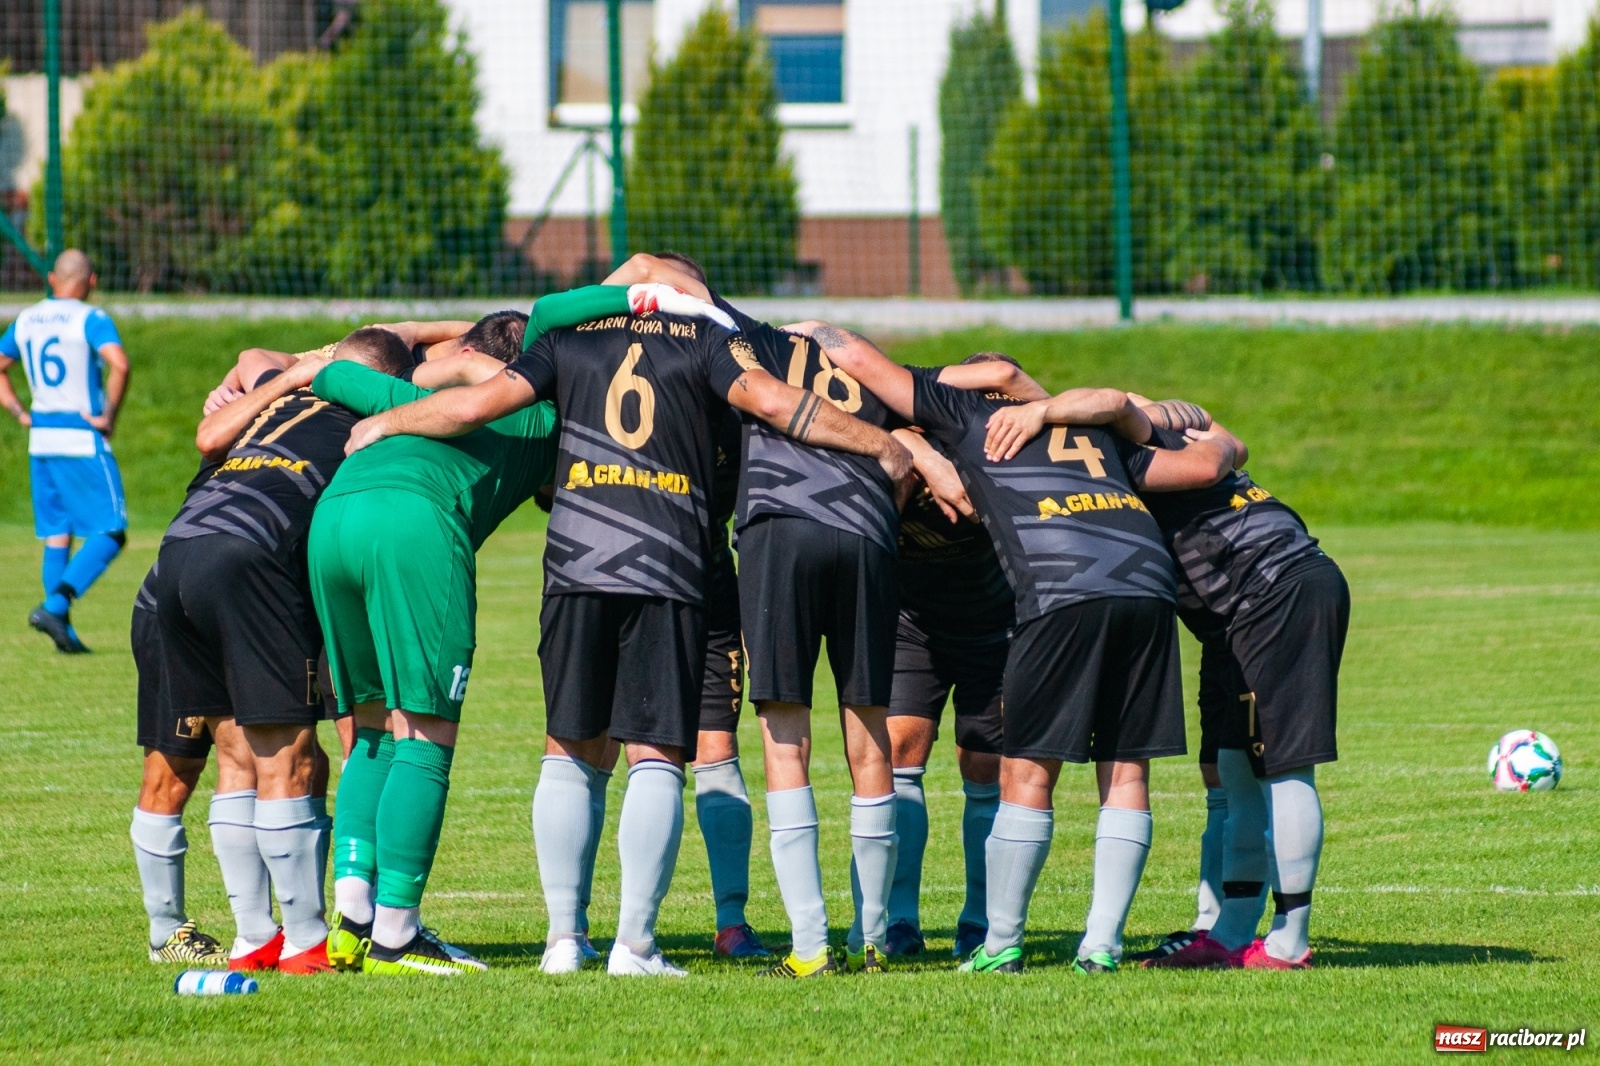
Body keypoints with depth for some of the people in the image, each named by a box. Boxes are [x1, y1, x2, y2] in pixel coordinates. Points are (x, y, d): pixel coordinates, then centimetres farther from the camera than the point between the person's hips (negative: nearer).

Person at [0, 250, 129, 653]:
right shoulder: (91, 319, -9)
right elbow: (118, 363, -25)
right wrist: (109, 415, -14)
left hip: (41, 440, 6)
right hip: (83, 442, -6)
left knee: (57, 535, 13)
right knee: (110, 533, -2)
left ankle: (63, 630, 9)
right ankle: (54, 605, -18)